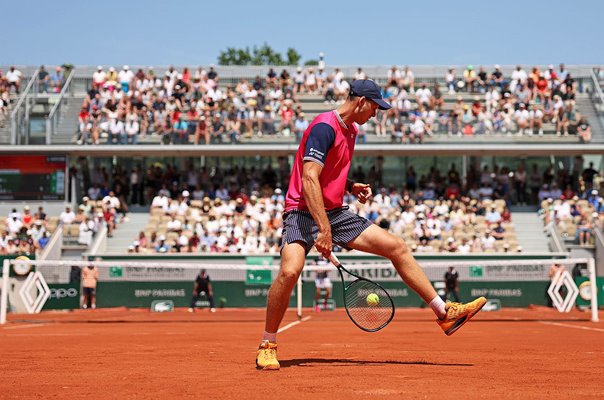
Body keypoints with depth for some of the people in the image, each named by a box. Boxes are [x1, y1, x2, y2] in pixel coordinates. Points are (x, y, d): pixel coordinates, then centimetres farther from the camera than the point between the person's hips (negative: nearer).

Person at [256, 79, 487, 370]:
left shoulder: (351, 130, 13)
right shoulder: (325, 127, -17)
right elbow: (309, 179, -26)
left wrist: (351, 187, 7)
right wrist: (324, 230, -31)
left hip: (336, 212, 9)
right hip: (304, 212, -9)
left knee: (397, 247, 3)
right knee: (290, 270, -31)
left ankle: (444, 313, 12)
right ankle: (267, 346, -13)